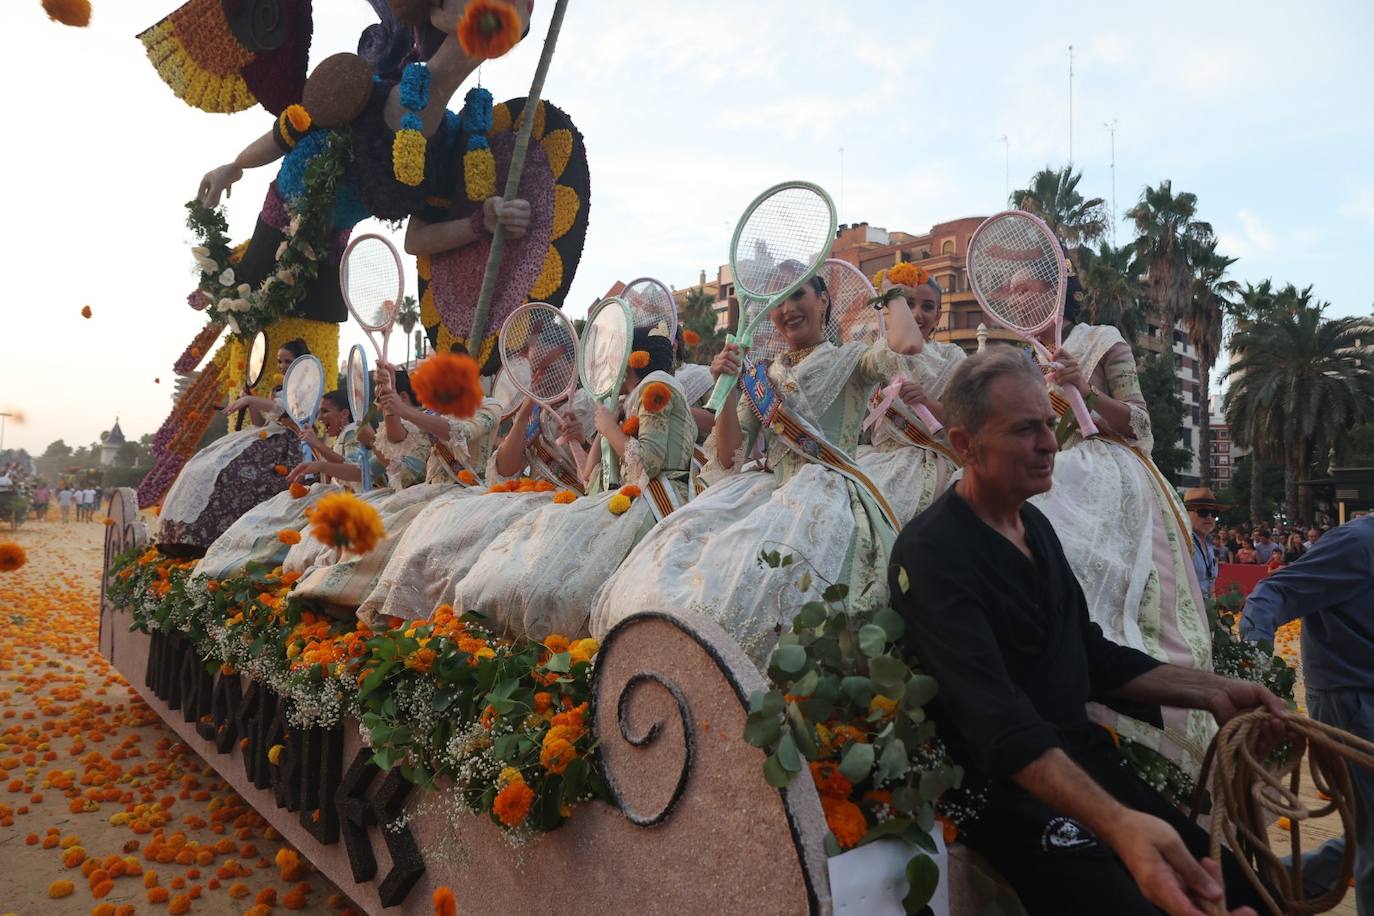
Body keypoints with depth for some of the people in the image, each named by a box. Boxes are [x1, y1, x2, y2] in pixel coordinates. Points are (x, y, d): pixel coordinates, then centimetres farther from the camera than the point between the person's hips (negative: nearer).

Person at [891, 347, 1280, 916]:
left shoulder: (1034, 524, 11)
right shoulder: (932, 553, -18)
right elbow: (999, 719, -30)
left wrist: (1210, 691, 7)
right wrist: (1118, 824, -42)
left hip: (1085, 757, 8)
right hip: (1012, 790, -8)